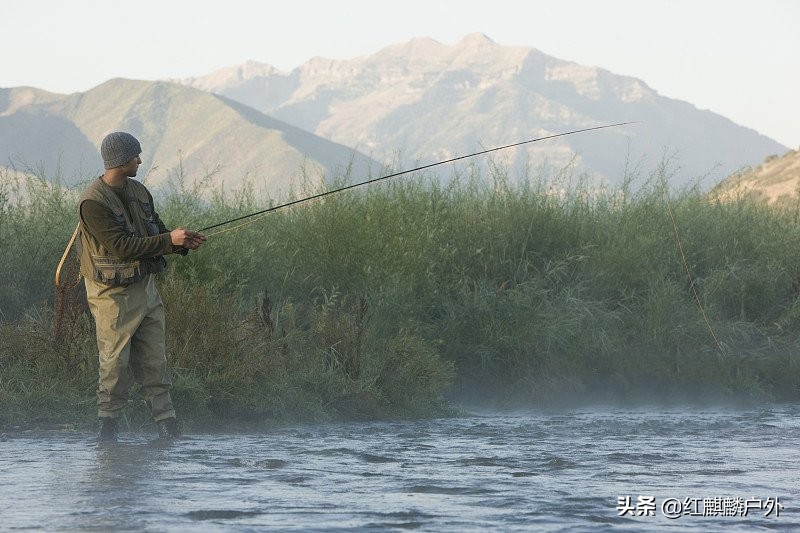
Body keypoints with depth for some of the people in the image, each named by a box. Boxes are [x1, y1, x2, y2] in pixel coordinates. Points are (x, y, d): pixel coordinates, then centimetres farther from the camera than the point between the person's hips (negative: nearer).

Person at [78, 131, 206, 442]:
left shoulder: (139, 192, 9)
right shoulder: (94, 202, -18)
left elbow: (157, 233, 16)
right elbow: (122, 246, -23)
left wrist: (183, 244, -5)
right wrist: (170, 240, -22)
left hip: (145, 285, 7)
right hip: (113, 294, -7)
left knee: (154, 359, 6)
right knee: (115, 361, -2)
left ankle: (166, 423, 6)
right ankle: (108, 423, 10)